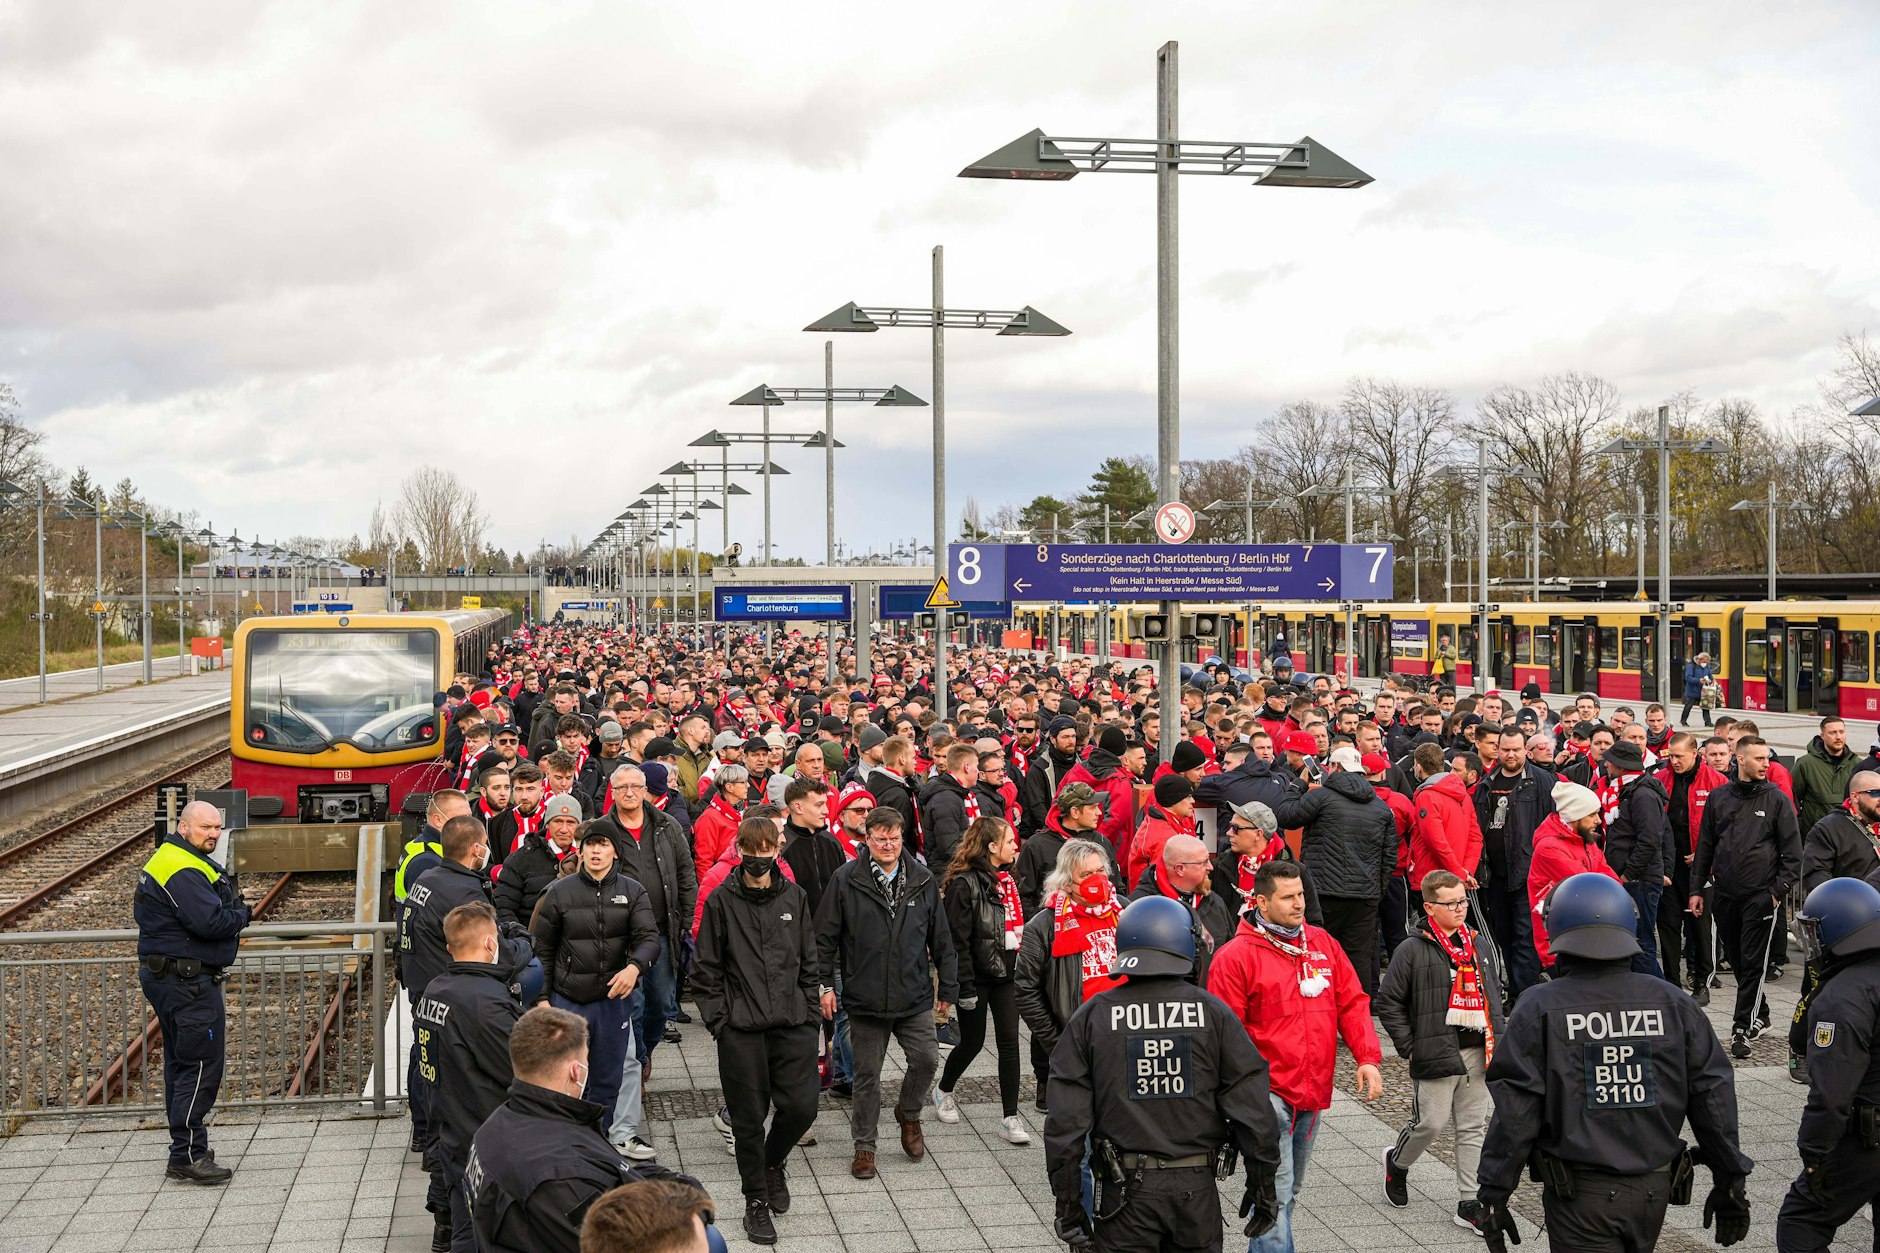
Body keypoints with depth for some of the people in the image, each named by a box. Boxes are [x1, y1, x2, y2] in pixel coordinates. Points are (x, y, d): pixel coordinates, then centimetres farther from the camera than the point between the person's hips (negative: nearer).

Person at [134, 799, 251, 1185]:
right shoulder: (183, 871, -20)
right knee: (203, 1065, -8)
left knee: (182, 1064, 17)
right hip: (189, 983, -11)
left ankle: (185, 1150, 25)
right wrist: (242, 913, -6)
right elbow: (212, 922, -29)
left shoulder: (169, 859, 15)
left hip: (165, 977, 12)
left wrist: (230, 911, 6)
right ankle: (187, 1157, -7)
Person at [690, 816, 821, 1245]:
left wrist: (811, 1014, 7)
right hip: (741, 1029, -2)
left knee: (801, 1106, -1)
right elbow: (706, 968, 0)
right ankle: (756, 1201, 20)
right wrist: (718, 1018, -6)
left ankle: (773, 1163, 30)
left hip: (792, 1022, 2)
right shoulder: (722, 901, -3)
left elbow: (809, 961, 11)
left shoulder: (794, 896, 5)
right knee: (749, 1116, 3)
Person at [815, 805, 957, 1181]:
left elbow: (940, 938, 10)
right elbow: (825, 937, 1)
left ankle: (909, 1114, 25)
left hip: (915, 996, 2)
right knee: (867, 1075, 6)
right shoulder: (846, 880, -4)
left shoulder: (923, 880, 4)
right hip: (865, 997, -2)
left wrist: (948, 987, 10)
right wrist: (825, 984, -2)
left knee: (927, 1058, -5)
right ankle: (864, 1146, 21)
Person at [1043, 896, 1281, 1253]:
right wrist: (1263, 1183, 8)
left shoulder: (1092, 1017, -1)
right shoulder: (1213, 1012, -2)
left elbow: (1066, 1120, -3)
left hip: (1127, 1187, -1)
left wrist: (1067, 1201, 3)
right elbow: (1251, 1107, -2)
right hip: (1197, 1185, 1)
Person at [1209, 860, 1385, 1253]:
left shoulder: (1323, 943, 9)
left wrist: (1368, 1058, -1)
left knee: (1290, 1191, 17)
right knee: (1276, 1192, -12)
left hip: (1313, 1093, 6)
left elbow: (1352, 1003, 11)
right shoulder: (1236, 955, -9)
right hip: (1268, 1092, -6)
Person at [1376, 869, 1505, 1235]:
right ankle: (1397, 1163, 26)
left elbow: (1494, 990, 25)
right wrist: (1409, 1048, -8)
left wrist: (1496, 1034, 14)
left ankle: (1469, 1203, 13)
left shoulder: (1477, 944, 11)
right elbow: (1388, 1002, -6)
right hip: (1437, 1054, -6)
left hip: (1478, 1054, 6)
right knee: (1431, 1122, -4)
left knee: (1474, 1126, 7)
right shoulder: (1413, 949, -9)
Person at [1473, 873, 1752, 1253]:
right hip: (1654, 1191, 4)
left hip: (1580, 1196, -4)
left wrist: (1493, 1196, -5)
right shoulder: (1673, 1004, 1)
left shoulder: (1539, 1010, -9)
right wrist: (1730, 1184, 13)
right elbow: (1714, 1097, 4)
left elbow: (1514, 1113, -11)